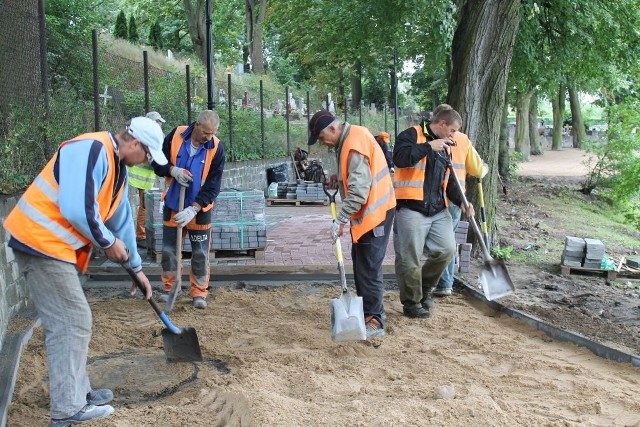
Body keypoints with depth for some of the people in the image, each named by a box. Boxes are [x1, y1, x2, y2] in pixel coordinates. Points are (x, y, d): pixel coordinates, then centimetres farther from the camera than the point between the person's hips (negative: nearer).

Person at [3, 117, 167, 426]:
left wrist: (136, 267, 32)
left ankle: (77, 392, 29)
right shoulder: (91, 150, -18)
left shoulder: (117, 168, 15)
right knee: (72, 322, -4)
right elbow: (76, 209, -27)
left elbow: (121, 218, 26)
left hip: (52, 244, 10)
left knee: (68, 322, 17)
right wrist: (109, 242, -11)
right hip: (41, 241, -10)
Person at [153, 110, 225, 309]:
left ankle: (199, 293, 14)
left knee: (200, 253, 3)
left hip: (199, 208, -1)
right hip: (173, 205, 1)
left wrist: (193, 209, -23)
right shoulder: (175, 136, -12)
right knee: (168, 249, 9)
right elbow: (157, 163, 0)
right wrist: (173, 170, -22)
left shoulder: (216, 148, -15)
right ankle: (169, 289, 23)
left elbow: (213, 187, -14)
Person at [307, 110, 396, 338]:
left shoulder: (354, 145, -24)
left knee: (369, 268, -8)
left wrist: (341, 220, -23)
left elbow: (358, 191, -27)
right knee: (360, 265, 16)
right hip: (366, 211, 10)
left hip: (374, 212, -10)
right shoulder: (349, 138, 8)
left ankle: (375, 321, -3)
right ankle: (366, 311, 26)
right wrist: (338, 179, 8)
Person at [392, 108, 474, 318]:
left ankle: (425, 289, 24)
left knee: (447, 250, 2)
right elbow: (399, 158, -22)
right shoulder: (412, 134, -4)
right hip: (411, 208, -8)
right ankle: (411, 303, 13)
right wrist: (428, 147, -19)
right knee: (410, 259, -2)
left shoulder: (444, 147, 22)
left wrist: (462, 201, 10)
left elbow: (448, 182, 25)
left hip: (438, 210, 8)